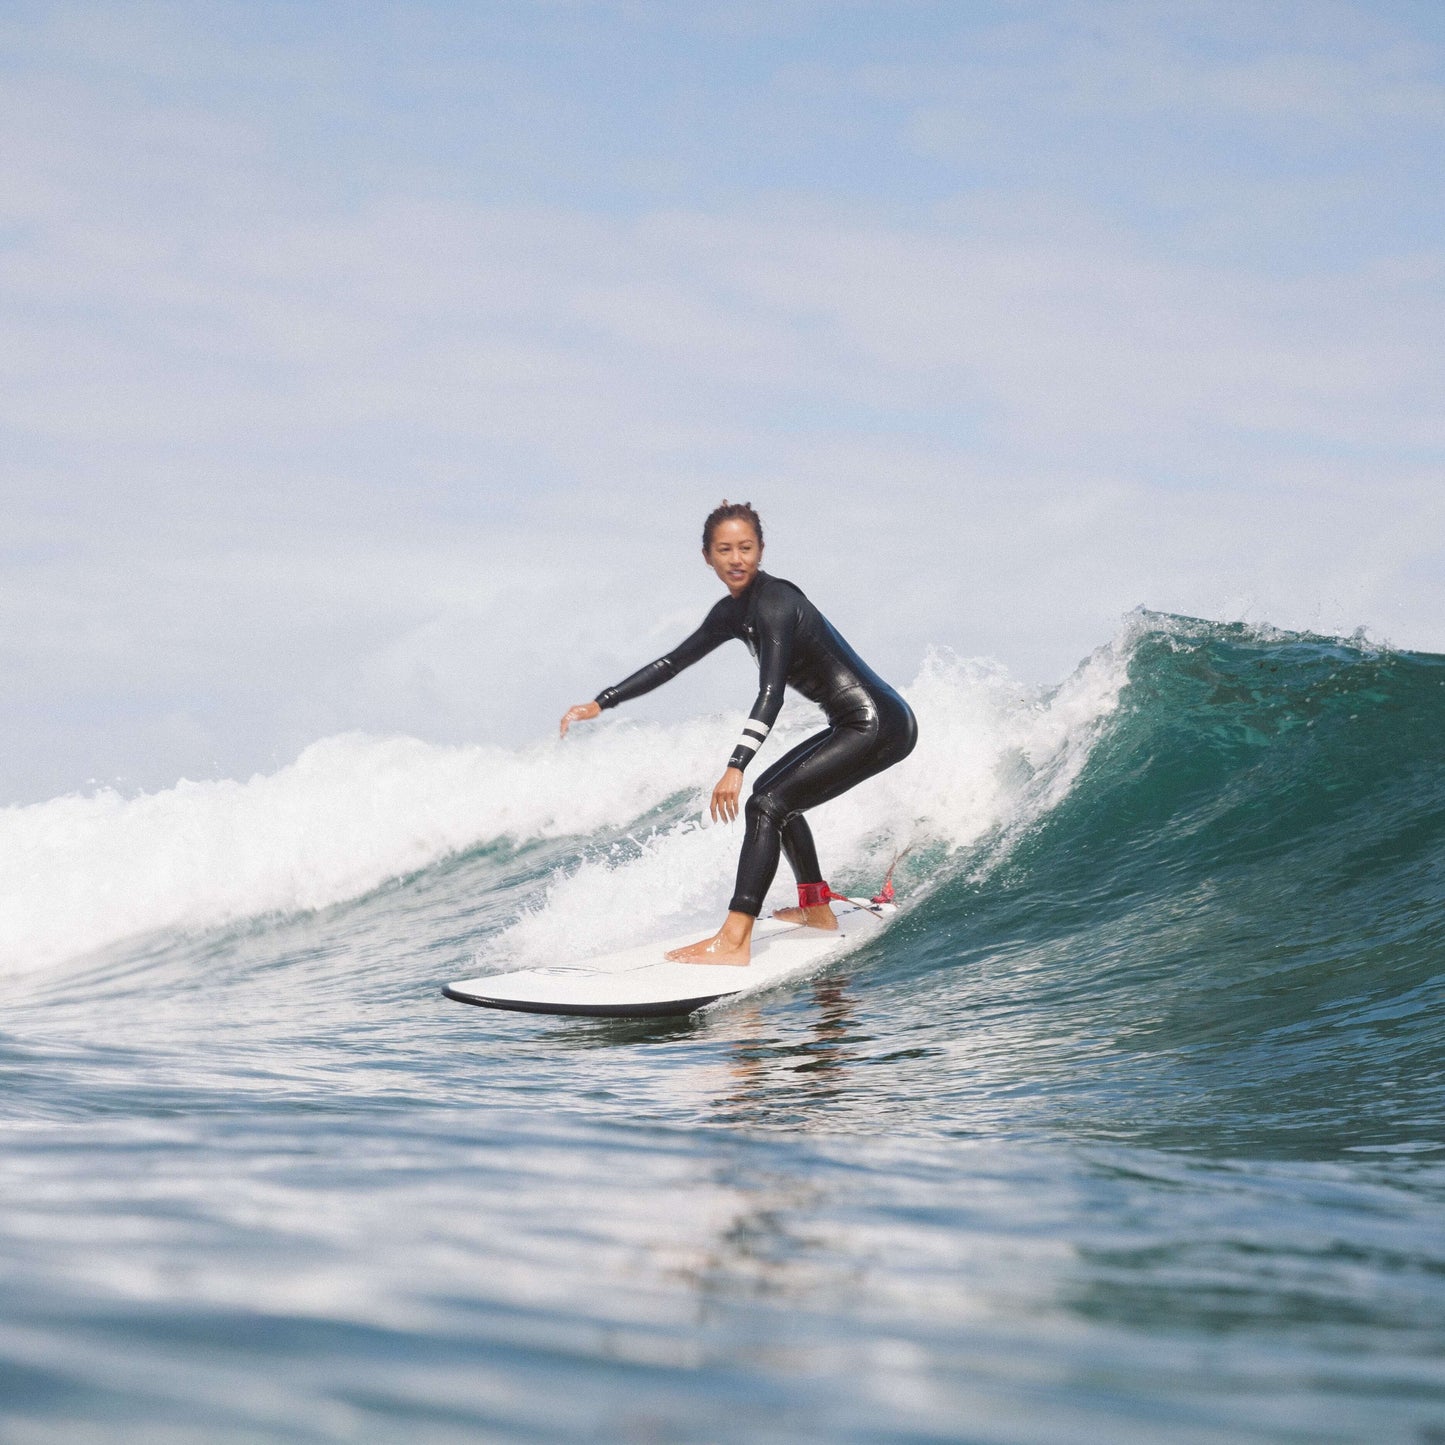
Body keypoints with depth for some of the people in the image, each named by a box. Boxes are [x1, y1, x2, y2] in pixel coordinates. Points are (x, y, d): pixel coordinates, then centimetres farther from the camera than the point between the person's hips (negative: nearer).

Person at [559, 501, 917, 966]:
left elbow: (771, 692, -29)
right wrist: (599, 704, 18)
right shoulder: (734, 611, 12)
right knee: (775, 792, 27)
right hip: (854, 724, 10)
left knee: (766, 805, -18)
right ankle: (818, 911, 34)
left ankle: (734, 941, -26)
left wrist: (736, 767, -38)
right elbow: (673, 662, 21)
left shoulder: (774, 602, -17)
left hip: (879, 726, -10)